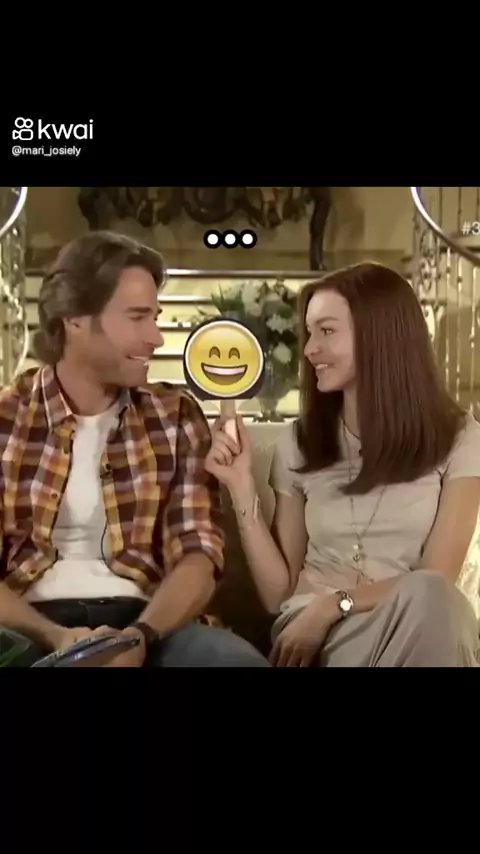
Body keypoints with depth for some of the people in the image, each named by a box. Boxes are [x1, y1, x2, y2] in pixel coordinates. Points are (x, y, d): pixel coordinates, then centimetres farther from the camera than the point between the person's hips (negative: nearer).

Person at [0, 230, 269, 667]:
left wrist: (140, 635, -16)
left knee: (240, 660, -28)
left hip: (142, 617, 2)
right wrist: (54, 637, -19)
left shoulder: (176, 416, 10)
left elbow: (198, 555, 2)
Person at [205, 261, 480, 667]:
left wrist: (332, 604, -15)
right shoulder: (297, 442, 9)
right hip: (315, 637, 0)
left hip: (420, 633, 0)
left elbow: (434, 582, -5)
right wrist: (242, 488, -2)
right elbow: (279, 594, 7)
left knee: (425, 597, -37)